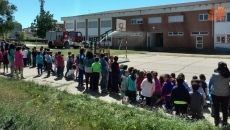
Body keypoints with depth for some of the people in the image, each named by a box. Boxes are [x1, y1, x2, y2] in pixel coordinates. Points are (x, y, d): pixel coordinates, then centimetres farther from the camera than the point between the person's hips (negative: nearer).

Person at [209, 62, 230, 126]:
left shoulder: (214, 75, -17)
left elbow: (210, 83, -2)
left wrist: (210, 89, 15)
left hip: (215, 95, -1)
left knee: (216, 109, 13)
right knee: (224, 109, 15)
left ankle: (216, 122, 24)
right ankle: (225, 122, 27)